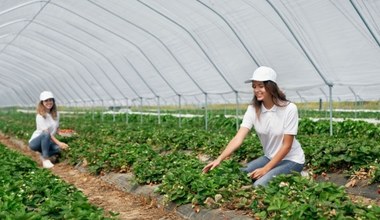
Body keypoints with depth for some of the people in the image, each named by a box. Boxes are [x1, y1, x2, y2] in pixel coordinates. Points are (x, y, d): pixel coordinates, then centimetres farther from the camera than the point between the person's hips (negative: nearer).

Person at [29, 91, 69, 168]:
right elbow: (47, 133, -25)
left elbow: (57, 129, 4)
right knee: (45, 135, -36)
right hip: (35, 142, -6)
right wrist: (59, 143, -32)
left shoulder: (56, 114, 1)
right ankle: (45, 159, -28)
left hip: (47, 142, 6)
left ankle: (43, 155, 4)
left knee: (58, 148, -23)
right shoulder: (40, 116, -18)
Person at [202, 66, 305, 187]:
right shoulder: (253, 109, -9)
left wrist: (265, 169, -22)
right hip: (270, 157, 5)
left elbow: (286, 146, -18)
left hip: (291, 160, -5)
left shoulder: (289, 109, -21)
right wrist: (219, 159, -32)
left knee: (259, 184, -24)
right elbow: (238, 138, -18)